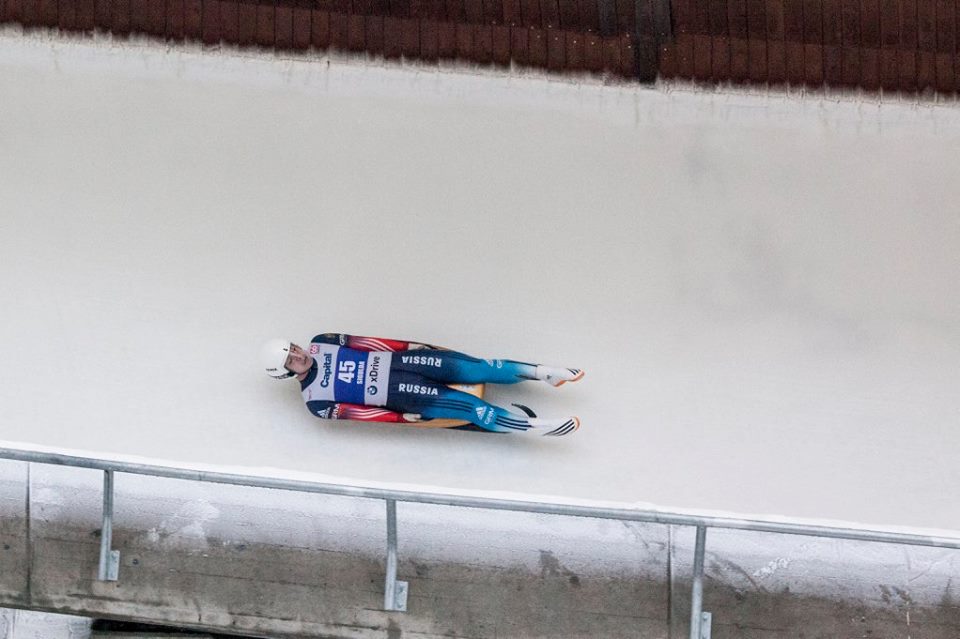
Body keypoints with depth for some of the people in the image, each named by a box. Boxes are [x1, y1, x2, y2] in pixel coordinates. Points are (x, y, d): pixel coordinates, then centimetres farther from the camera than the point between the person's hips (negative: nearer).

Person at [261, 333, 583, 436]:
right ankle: (535, 426, -14)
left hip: (395, 360, 5)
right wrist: (404, 417, -12)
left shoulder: (319, 345, 5)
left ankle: (542, 372, -1)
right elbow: (354, 412, -8)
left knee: (476, 369, -10)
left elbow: (362, 343, 8)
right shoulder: (315, 401, -6)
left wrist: (408, 346, 1)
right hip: (397, 394, -5)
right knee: (467, 406, -17)